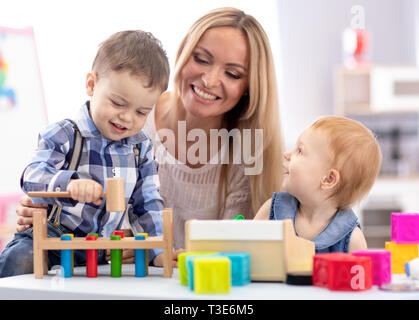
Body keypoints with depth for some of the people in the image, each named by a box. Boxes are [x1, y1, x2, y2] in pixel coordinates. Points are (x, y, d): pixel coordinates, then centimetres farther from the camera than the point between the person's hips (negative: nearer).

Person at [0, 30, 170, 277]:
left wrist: (159, 251, 1)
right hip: (48, 238, -5)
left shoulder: (140, 147, 7)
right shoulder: (63, 136, -7)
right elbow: (33, 178, -21)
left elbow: (148, 204, 13)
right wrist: (68, 183, -42)